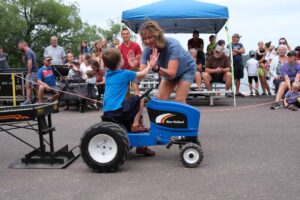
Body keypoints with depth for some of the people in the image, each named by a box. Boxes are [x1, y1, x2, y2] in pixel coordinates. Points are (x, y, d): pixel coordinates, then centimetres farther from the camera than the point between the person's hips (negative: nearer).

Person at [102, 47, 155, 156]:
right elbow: (142, 74, 9)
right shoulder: (125, 73, -5)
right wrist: (150, 65, 26)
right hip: (118, 111, -7)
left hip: (107, 112, 7)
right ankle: (135, 125, 2)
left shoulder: (108, 73, 12)